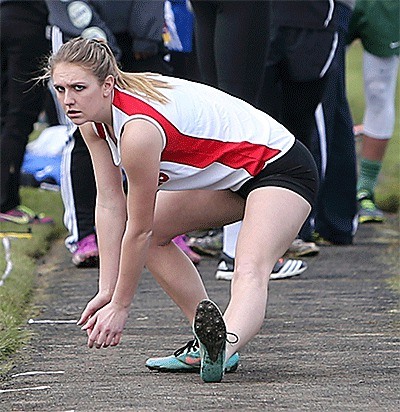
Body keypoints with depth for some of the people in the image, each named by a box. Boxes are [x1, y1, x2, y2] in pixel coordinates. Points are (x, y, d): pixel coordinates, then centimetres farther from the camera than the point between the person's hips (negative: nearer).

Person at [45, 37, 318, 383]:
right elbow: (110, 205, -3)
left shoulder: (139, 130, -32)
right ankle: (210, 342, 7)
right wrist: (106, 291, -6)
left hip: (280, 165, -10)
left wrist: (120, 306, -12)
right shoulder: (93, 119, -6)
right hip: (229, 174, 10)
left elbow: (139, 230, -23)